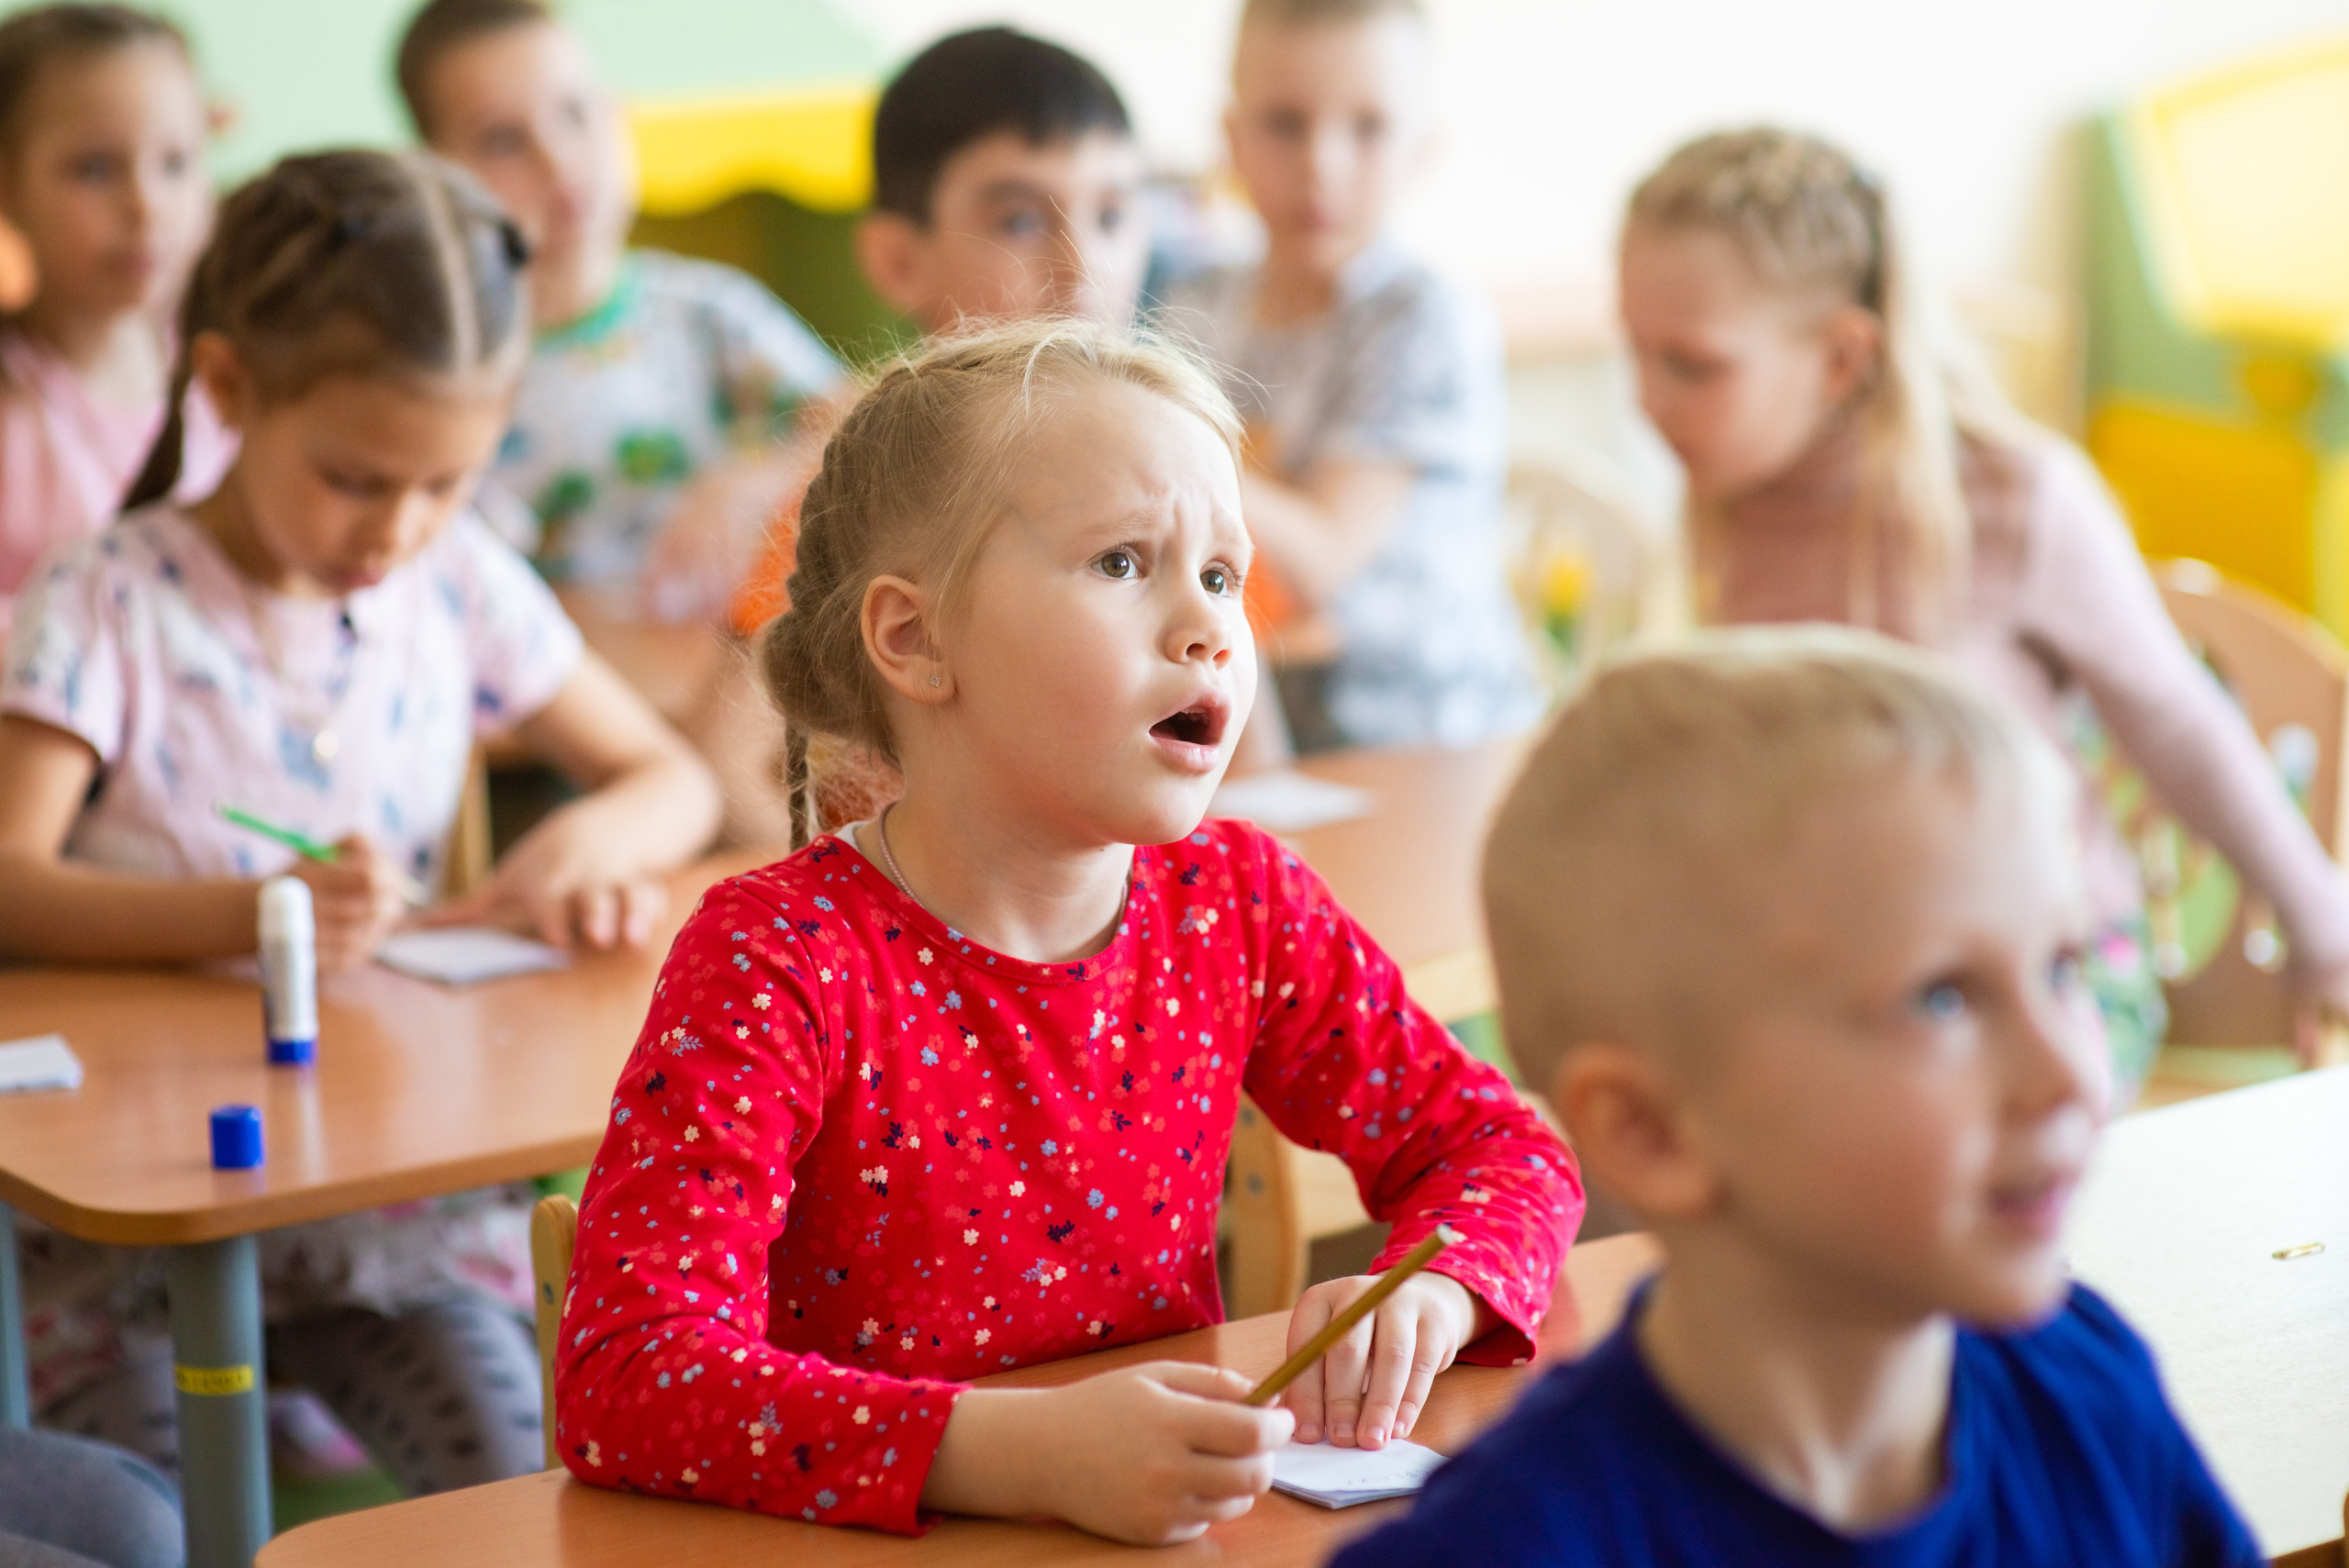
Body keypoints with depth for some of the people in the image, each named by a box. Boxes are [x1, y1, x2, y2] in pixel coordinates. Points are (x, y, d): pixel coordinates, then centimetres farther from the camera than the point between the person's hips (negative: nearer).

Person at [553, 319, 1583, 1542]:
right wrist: (1026, 1453, -36)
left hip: (1174, 1523, 4)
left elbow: (1497, 1147, 12)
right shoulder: (777, 961, -16)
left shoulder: (1236, 903, 1)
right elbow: (623, 1379, -25)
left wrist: (1429, 1294, -12)